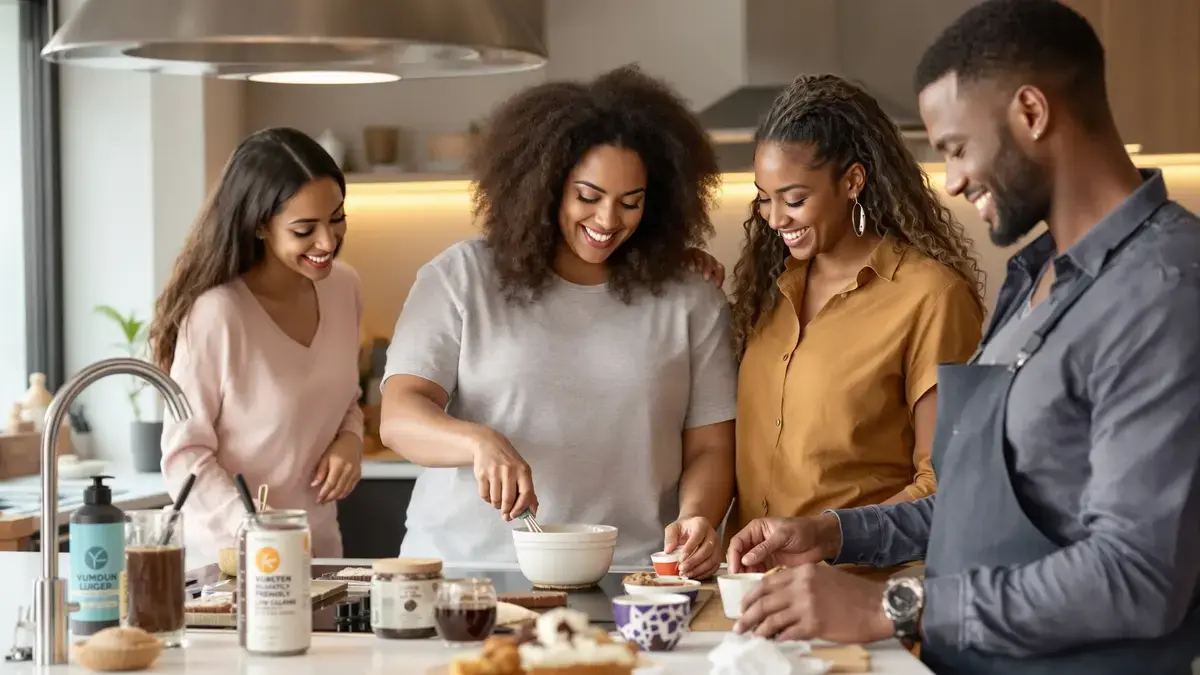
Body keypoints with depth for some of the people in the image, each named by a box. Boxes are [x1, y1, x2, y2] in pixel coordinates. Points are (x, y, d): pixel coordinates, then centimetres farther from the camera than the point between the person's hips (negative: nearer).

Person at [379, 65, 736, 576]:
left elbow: (709, 448, 12)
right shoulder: (461, 278, 7)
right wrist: (479, 441, -21)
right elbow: (398, 417, -1)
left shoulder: (692, 301, 11)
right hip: (465, 569, -1)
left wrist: (696, 519, -9)